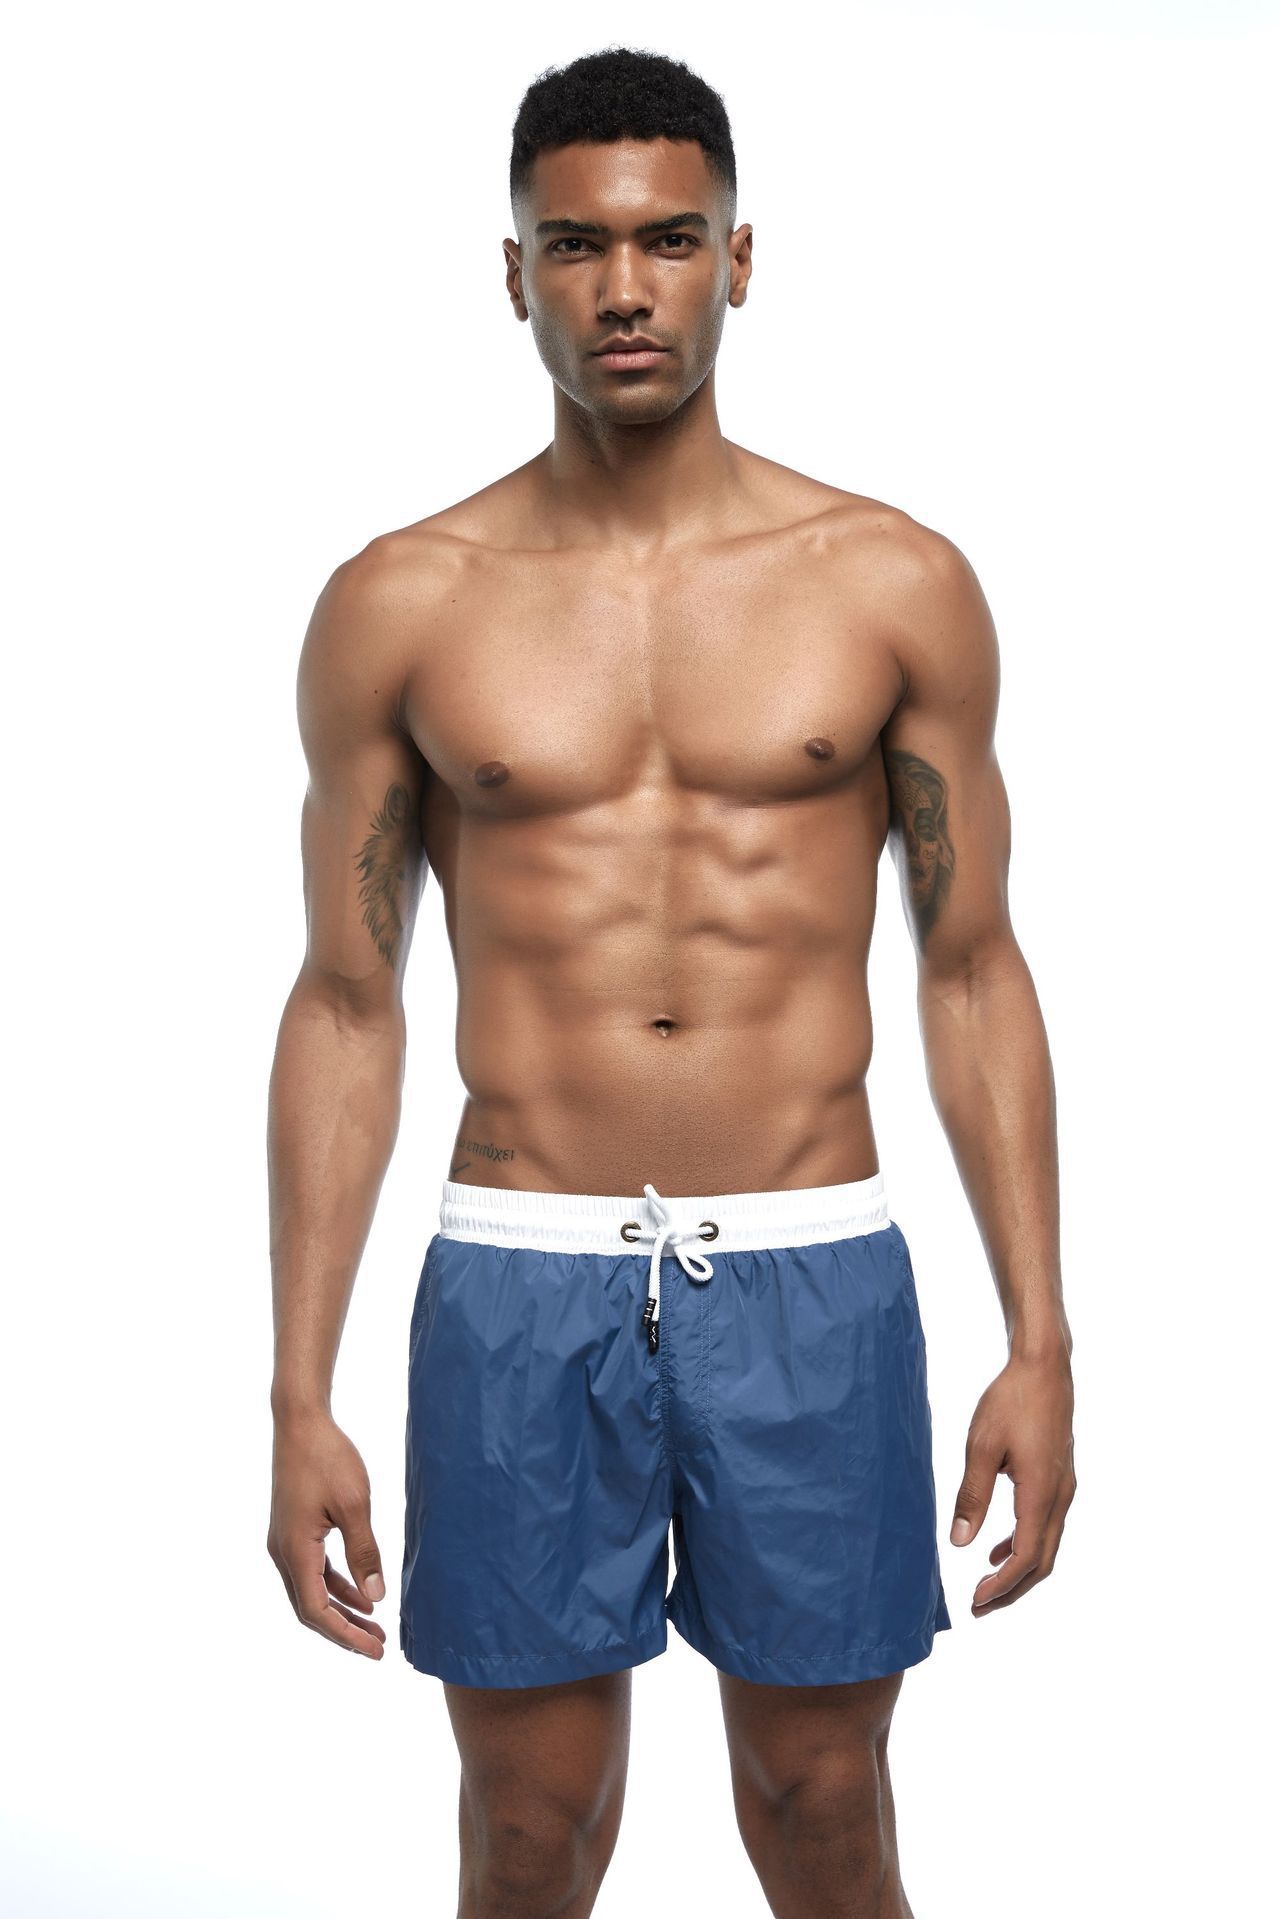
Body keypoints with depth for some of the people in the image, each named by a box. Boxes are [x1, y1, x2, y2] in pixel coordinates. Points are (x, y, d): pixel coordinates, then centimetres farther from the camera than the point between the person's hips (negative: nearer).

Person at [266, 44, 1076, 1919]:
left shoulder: (895, 585, 1)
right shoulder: (398, 607, 1)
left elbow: (973, 973, 5)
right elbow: (345, 1010, 4)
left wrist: (1042, 1345, 0)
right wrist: (300, 1397, 1)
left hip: (811, 1278, 0)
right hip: (518, 1288, 0)